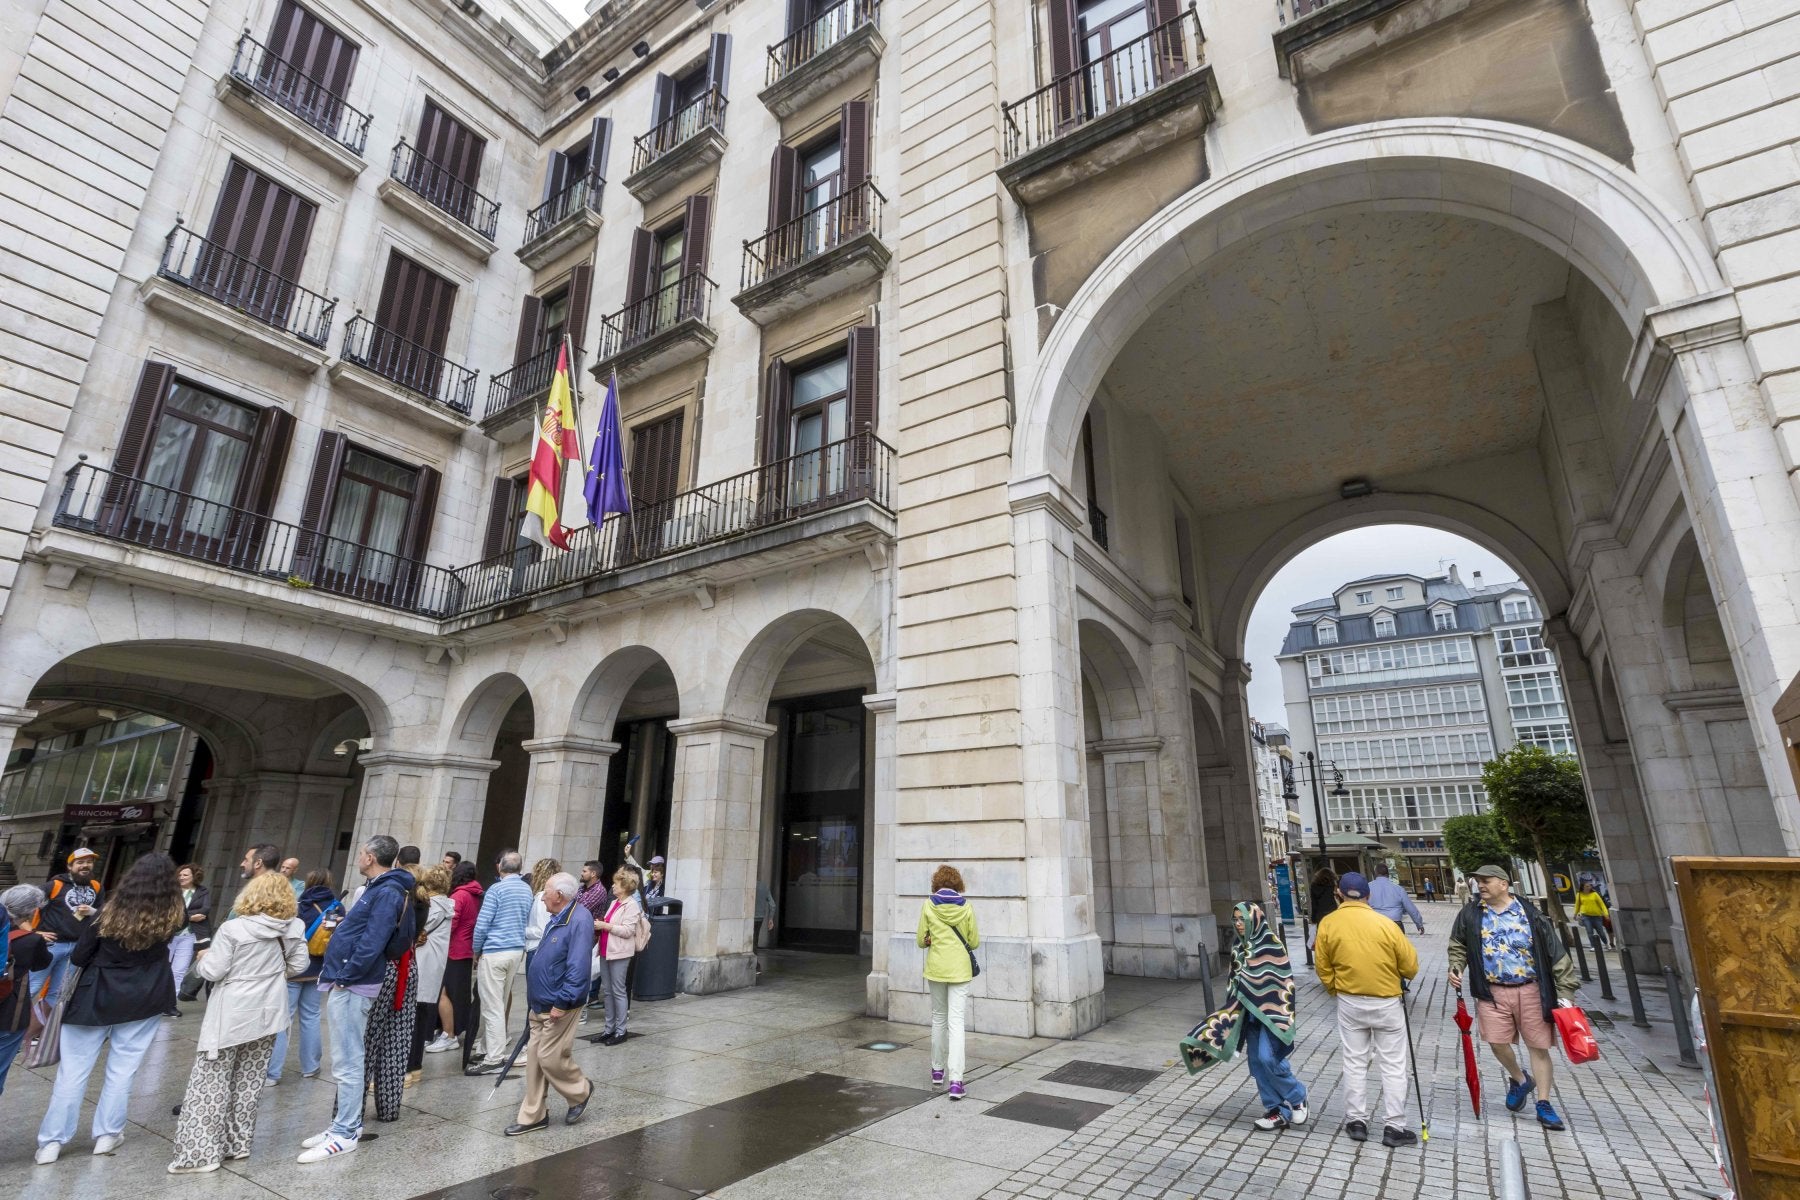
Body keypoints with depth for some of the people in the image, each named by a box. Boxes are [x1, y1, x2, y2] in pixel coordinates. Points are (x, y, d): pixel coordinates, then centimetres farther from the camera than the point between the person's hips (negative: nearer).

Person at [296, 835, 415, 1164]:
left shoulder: (388, 893, -19)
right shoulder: (381, 889, 14)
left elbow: (372, 943, -24)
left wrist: (344, 977, -19)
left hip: (351, 986, -11)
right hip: (348, 983, 11)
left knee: (347, 1064, -3)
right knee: (349, 1061, 17)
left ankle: (345, 1135, 4)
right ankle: (344, 1124, 27)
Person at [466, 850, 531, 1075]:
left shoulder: (497, 889, -13)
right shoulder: (527, 890, 9)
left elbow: (482, 924, -13)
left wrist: (476, 951, 1)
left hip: (494, 952, -7)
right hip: (517, 951, 7)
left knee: (492, 1006, -3)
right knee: (499, 1004, 15)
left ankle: (494, 1058, -3)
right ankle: (485, 1049, 23)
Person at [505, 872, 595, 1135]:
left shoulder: (579, 921, -22)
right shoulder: (555, 920, 11)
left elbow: (578, 967, -26)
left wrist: (562, 1002, -26)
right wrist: (535, 999, 20)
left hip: (558, 1005, -9)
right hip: (540, 1004, 9)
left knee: (550, 1058, -3)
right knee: (534, 1057, 12)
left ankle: (581, 1091, 21)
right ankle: (533, 1115, 23)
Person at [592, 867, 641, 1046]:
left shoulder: (631, 905, -11)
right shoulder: (614, 903, 15)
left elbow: (628, 930, -18)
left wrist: (605, 926, -18)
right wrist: (599, 925, 6)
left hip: (619, 953, -8)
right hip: (606, 951, 8)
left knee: (618, 991, -2)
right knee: (607, 990, 12)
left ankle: (620, 1031, 6)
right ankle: (609, 1028, 21)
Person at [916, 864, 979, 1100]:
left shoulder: (928, 906, -6)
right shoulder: (966, 907, -5)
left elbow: (920, 941, -2)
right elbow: (974, 942, 1)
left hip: (936, 968, 1)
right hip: (960, 969, -1)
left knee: (938, 1018, 18)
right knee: (956, 1022, 0)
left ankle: (938, 1071, 30)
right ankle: (955, 1081, -7)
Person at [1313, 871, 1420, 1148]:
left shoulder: (1327, 924, -8)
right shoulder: (1385, 924, -14)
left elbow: (1323, 968, -2)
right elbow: (1411, 966, -6)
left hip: (1349, 1003, 2)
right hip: (1386, 1003, -1)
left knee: (1354, 1063, 13)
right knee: (1393, 1066, 11)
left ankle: (1356, 1122, 20)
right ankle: (1393, 1127, 16)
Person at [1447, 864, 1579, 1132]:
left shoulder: (1530, 914, -6)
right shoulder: (1470, 915, 0)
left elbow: (1557, 953, -3)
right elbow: (1458, 946, 13)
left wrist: (1565, 992, -6)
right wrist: (1456, 968, -3)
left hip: (1531, 991, -1)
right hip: (1493, 992, 2)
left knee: (1539, 1047, 5)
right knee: (1497, 1042, -2)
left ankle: (1544, 1105, 19)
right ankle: (1520, 1080, 28)